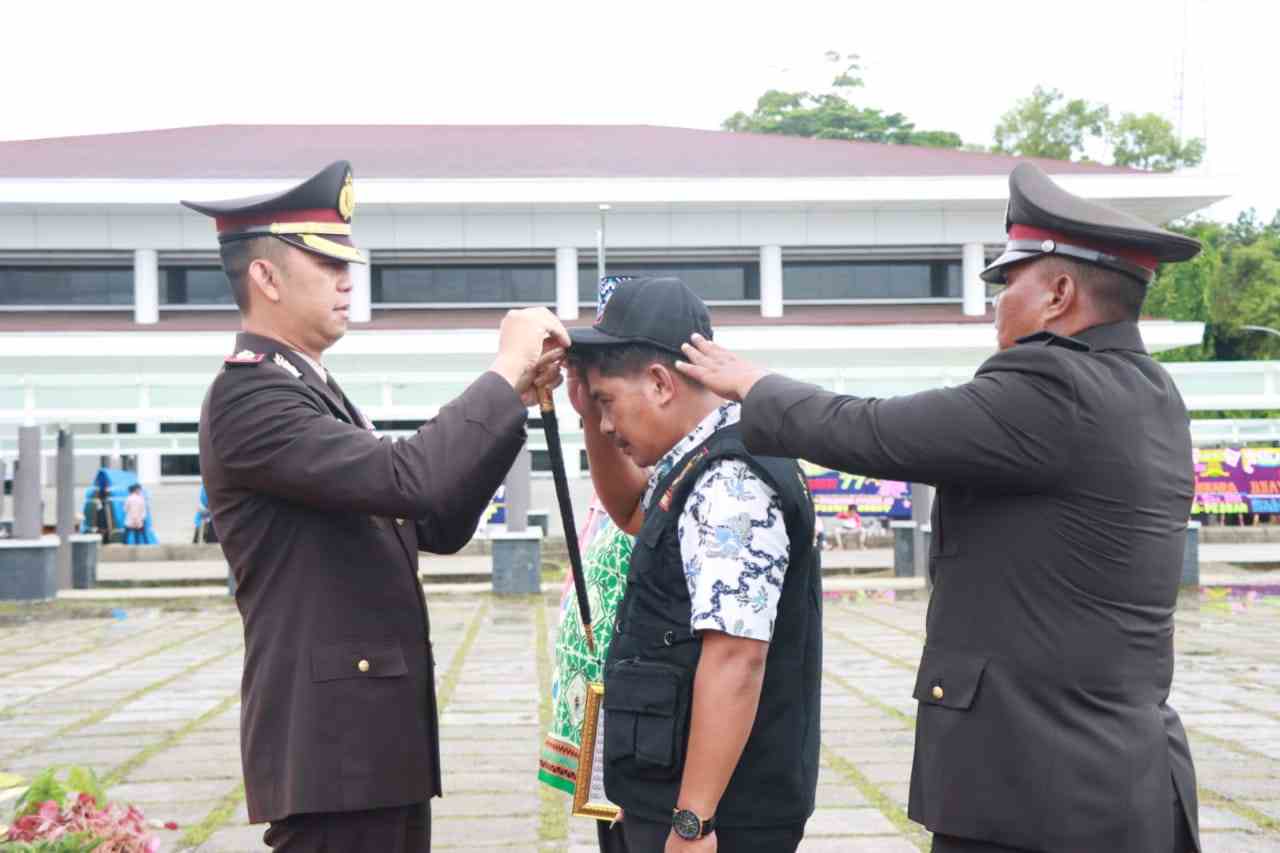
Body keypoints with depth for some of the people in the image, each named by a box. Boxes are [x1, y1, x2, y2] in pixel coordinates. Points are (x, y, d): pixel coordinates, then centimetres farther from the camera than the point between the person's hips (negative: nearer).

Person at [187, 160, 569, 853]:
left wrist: (514, 399, 5)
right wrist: (504, 371, -15)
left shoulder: (310, 393, 17)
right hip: (331, 740, -9)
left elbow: (437, 525, 14)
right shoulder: (248, 395, -14)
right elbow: (406, 479, -27)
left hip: (373, 735, 9)